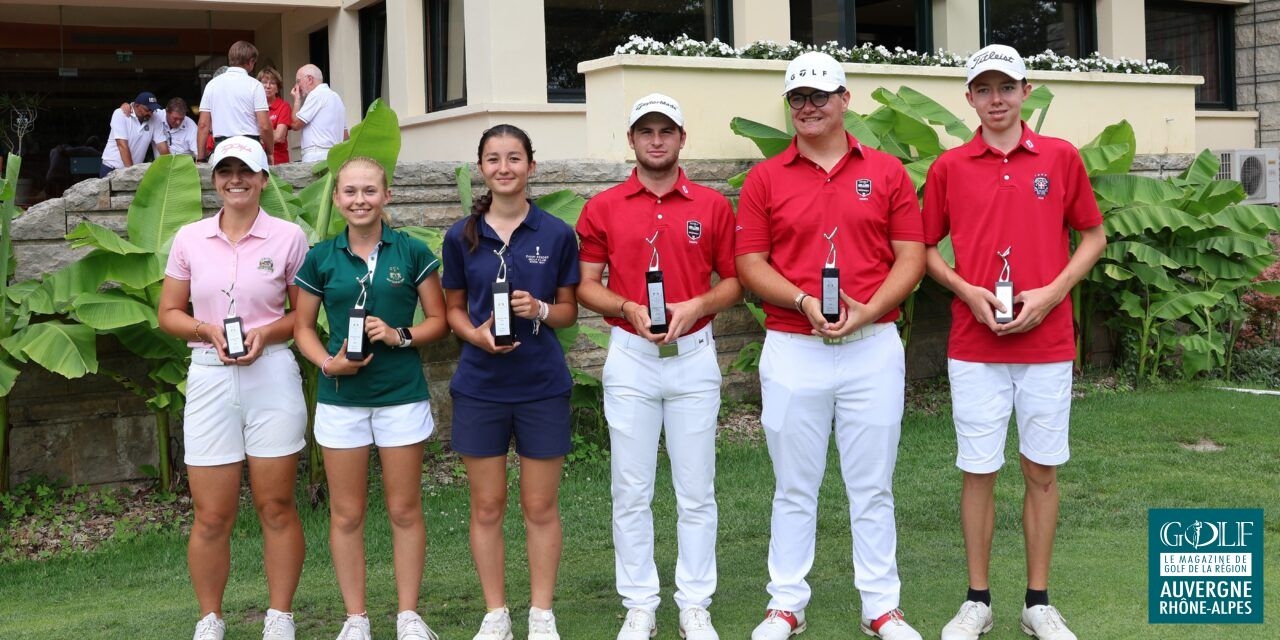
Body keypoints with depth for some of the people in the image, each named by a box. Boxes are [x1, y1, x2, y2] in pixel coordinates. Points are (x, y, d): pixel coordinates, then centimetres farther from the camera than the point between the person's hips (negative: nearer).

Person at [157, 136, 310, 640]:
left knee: (276, 507, 5)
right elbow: (169, 313, 11)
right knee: (212, 516, 4)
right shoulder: (189, 239, 6)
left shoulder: (289, 238, 0)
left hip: (271, 374, -1)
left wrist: (265, 334, -12)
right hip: (209, 377, 2)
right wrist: (209, 330, -8)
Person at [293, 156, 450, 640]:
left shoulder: (412, 253, 0)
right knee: (346, 514, 7)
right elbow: (304, 328, 8)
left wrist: (400, 336, -14)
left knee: (405, 510, 6)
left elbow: (438, 320, 3)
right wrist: (328, 362, -10)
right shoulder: (320, 258, 3)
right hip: (341, 397, 1)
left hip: (402, 395, -1)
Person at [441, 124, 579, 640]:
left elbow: (569, 310, 5)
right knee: (487, 506, 8)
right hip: (479, 386, 1)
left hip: (542, 385, -1)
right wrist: (476, 334, -12)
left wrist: (540, 310, -16)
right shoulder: (461, 236, 1)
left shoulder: (556, 234, -2)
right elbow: (454, 309, 9)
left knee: (541, 506, 7)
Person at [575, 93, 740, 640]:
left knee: (695, 491, 5)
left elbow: (734, 282, 6)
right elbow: (587, 286, 5)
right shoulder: (602, 208, 4)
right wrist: (628, 307, -13)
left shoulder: (713, 205, 4)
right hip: (630, 356, 0)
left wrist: (697, 305, -13)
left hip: (695, 354, 0)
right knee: (631, 491, 4)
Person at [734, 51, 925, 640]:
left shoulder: (887, 172, 5)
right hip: (792, 349, 0)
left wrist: (866, 310, -13)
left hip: (873, 347, 0)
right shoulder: (764, 179, 4)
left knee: (872, 486, 8)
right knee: (794, 487, 8)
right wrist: (805, 302, -15)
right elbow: (750, 264, 1)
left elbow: (911, 258, 2)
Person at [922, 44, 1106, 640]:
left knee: (1041, 470, 7)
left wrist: (1053, 291, -7)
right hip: (974, 345, 0)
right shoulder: (948, 167, 2)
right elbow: (926, 248, 9)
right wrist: (968, 291, -9)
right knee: (978, 471, 5)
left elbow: (1093, 234, 9)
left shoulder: (1061, 157, 3)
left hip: (1047, 341, 1)